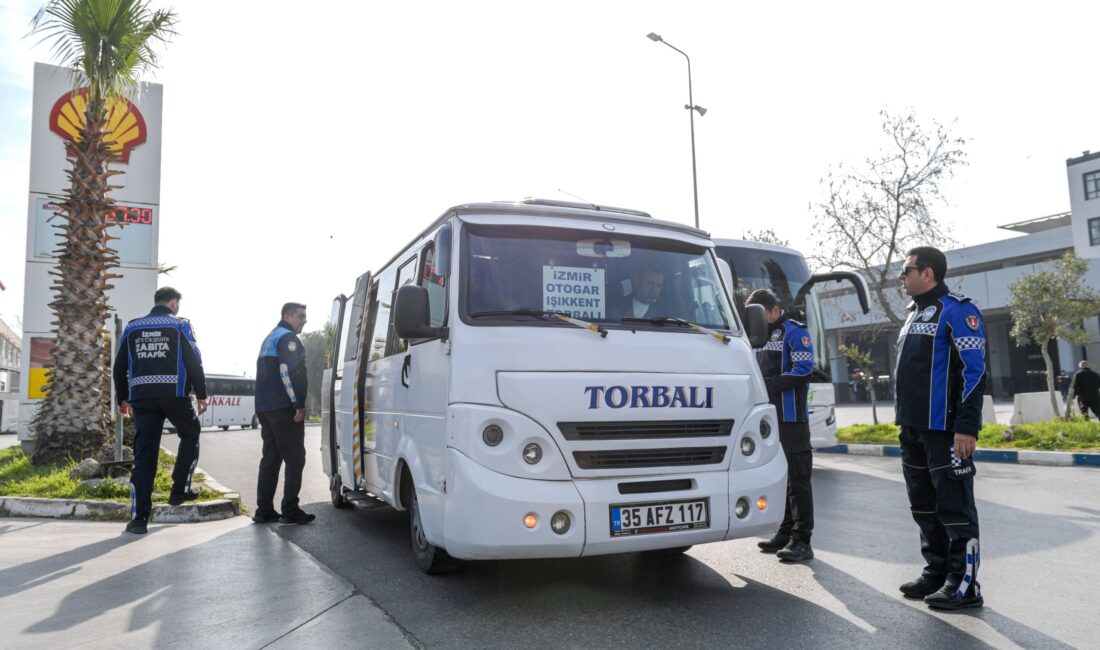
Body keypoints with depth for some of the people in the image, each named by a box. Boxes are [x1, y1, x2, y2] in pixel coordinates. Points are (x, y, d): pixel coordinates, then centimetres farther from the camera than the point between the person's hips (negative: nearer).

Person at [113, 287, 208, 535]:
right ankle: (180, 491, 18)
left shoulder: (132, 328, 14)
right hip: (174, 394, -3)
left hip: (141, 397, 3)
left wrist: (122, 399, 22)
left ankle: (139, 518, 0)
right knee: (190, 437, 21)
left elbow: (119, 366, 14)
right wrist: (201, 394, 2)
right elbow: (194, 362, -5)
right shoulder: (180, 325, 2)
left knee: (144, 455, 2)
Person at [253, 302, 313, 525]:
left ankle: (264, 510, 12)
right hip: (284, 408, -10)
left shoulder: (270, 338, 25)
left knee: (270, 459, 11)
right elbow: (288, 371, -20)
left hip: (264, 407, 10)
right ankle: (290, 511, -6)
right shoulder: (288, 338, -7)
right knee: (295, 459, -5)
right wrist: (299, 403, -18)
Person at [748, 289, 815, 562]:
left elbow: (804, 370, -15)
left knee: (798, 478, -5)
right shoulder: (761, 336, 19)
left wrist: (769, 384, -20)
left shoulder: (794, 332, -5)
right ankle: (786, 534, 20)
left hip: (791, 418, -8)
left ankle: (802, 541, -2)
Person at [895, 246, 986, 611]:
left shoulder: (957, 310, -9)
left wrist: (966, 427, -21)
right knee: (924, 507, 14)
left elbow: (974, 371, -15)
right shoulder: (914, 314, 19)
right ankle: (936, 573, 25)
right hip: (914, 431, 9)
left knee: (954, 507, -3)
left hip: (946, 430, -9)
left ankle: (964, 586, 6)